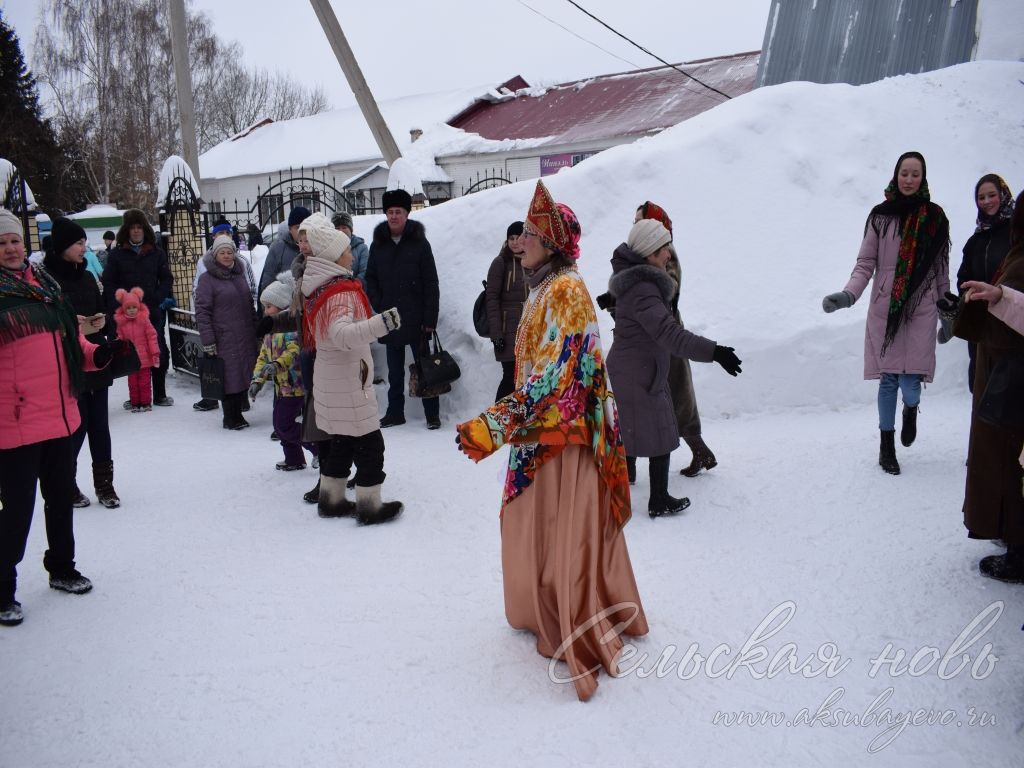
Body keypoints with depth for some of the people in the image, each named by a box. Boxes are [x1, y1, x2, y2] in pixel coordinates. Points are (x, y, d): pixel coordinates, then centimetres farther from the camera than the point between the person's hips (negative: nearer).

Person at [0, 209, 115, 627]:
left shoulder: (45, 285, 11)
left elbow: (70, 339, 17)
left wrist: (95, 354, 0)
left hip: (61, 416, 6)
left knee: (61, 497, 20)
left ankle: (61, 567, 39)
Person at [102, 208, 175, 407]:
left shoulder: (156, 253, 7)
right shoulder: (117, 254, 4)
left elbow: (166, 278, 7)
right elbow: (108, 283, 1)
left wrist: (160, 298, -8)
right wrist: (119, 305, -11)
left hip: (153, 311, 1)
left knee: (159, 353, 3)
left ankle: (160, 395, 15)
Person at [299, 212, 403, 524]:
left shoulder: (318, 288, 9)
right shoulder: (342, 292, -20)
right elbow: (342, 334, -38)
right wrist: (381, 323, -50)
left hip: (328, 378, 10)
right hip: (348, 381, -10)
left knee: (341, 441, 19)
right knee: (370, 443, -1)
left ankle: (331, 500, 28)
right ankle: (369, 507, 6)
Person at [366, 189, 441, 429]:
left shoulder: (419, 243, -4)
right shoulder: (378, 244, 6)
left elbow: (431, 284, -7)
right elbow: (370, 279, 12)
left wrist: (430, 319, -11)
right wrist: (378, 306, -2)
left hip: (416, 319, -3)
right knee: (394, 371, 12)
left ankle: (432, 413, 12)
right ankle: (395, 412, 22)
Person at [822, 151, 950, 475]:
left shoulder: (935, 217, 4)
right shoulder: (880, 215, 2)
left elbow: (941, 268, 10)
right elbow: (866, 263, 1)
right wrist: (848, 294, -15)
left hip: (921, 309, 0)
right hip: (885, 309, 0)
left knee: (910, 383, -10)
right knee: (889, 379, 4)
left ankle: (910, 411, 28)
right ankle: (887, 446, 19)